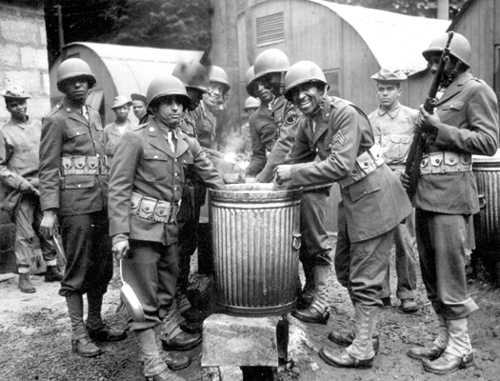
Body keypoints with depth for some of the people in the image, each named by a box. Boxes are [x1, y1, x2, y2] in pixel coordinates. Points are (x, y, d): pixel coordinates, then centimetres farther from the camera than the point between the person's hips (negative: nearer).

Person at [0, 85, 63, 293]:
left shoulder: (39, 125, 11)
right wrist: (21, 183, -13)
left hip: (44, 187, 4)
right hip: (22, 190, -4)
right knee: (25, 234, -4)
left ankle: (52, 269, 20)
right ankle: (23, 276, 5)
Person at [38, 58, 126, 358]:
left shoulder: (95, 116, 16)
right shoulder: (55, 120, -5)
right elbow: (48, 170, -9)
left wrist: (111, 195, 17)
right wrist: (49, 211, -16)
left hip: (102, 202, 7)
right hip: (75, 204, -7)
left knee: (102, 268, 13)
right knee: (77, 271, 2)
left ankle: (96, 324, 28)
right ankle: (79, 334, 13)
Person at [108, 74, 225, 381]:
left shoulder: (188, 143, 9)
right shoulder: (135, 139, -7)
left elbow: (213, 178, 13)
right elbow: (118, 189, -10)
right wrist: (119, 234, -16)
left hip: (170, 229, 6)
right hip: (142, 228, -6)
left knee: (167, 294, 15)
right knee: (145, 298, 1)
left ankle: (156, 341, 33)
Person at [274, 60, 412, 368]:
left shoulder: (345, 114, -20)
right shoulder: (308, 124, 5)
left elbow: (340, 166, -29)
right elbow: (296, 160, 14)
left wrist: (293, 173, -24)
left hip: (375, 196, -9)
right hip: (352, 198, 9)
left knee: (364, 279, -2)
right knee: (345, 269, 18)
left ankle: (362, 352, 11)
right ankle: (364, 329, 36)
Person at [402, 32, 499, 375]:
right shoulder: (443, 95, 21)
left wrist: (440, 130, -16)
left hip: (450, 195, -9)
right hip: (426, 194, 9)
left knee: (449, 275, -3)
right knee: (430, 274, 12)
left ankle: (461, 347, 11)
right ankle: (444, 340, 24)